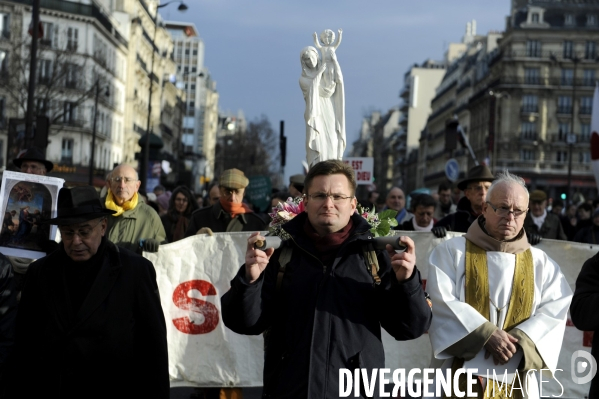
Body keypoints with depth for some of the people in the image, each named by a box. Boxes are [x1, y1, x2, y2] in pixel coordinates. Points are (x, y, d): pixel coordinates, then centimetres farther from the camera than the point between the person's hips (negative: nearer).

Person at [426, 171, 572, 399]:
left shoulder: (540, 263, 9)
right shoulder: (451, 251, 0)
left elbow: (555, 309, -1)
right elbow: (442, 302, -10)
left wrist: (519, 341, -17)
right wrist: (486, 334, -19)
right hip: (461, 374, -2)